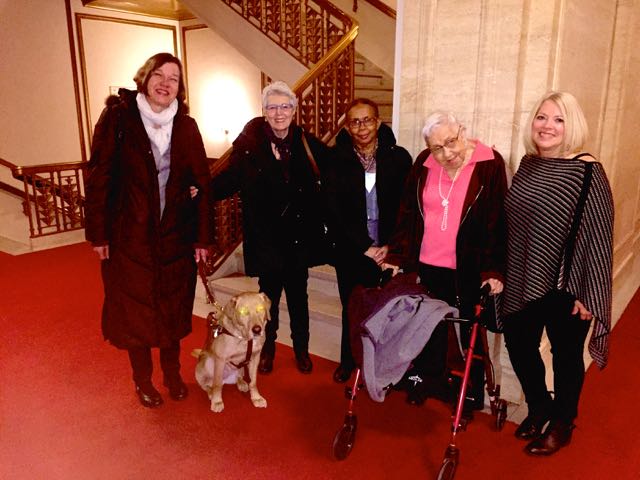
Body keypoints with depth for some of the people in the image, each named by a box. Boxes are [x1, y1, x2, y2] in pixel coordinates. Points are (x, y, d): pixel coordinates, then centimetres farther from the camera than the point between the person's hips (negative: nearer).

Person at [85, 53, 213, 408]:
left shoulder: (186, 126, 0)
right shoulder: (118, 117, -7)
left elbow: (203, 184, 1)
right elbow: (98, 177, -7)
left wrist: (203, 236, -2)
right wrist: (98, 233, -9)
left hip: (175, 235, 2)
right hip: (129, 236, -2)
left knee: (173, 308, 14)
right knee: (134, 310, 11)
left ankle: (173, 373, 34)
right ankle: (143, 380, 30)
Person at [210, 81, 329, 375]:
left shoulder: (308, 143, -2)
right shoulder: (249, 144, -9)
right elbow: (229, 180, -9)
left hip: (299, 236, 2)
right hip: (266, 237, -2)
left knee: (298, 295, 16)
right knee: (269, 294, 13)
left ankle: (301, 349, 36)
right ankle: (267, 349, 36)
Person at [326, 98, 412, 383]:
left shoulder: (399, 157, -2)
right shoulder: (337, 159, -2)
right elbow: (335, 209, -5)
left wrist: (389, 246, -8)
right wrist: (365, 246, -9)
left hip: (388, 250, 0)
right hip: (351, 250, 1)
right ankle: (348, 360, 30)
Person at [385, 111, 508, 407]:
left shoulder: (489, 163, -10)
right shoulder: (424, 163, 1)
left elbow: (497, 220, -11)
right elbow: (408, 213, 5)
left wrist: (494, 270, -15)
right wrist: (396, 257, 3)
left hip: (470, 269, -3)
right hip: (428, 266, 3)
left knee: (471, 331, 13)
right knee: (431, 327, 17)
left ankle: (473, 392, 32)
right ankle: (429, 381, 36)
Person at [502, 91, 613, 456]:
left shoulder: (587, 172, -14)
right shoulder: (528, 164, 4)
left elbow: (598, 236, -14)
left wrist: (587, 294, -14)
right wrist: (503, 272, 11)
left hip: (565, 287, -5)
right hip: (523, 281, 6)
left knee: (566, 354, 13)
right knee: (518, 344, 16)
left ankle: (562, 425, 36)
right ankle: (539, 407, 42)